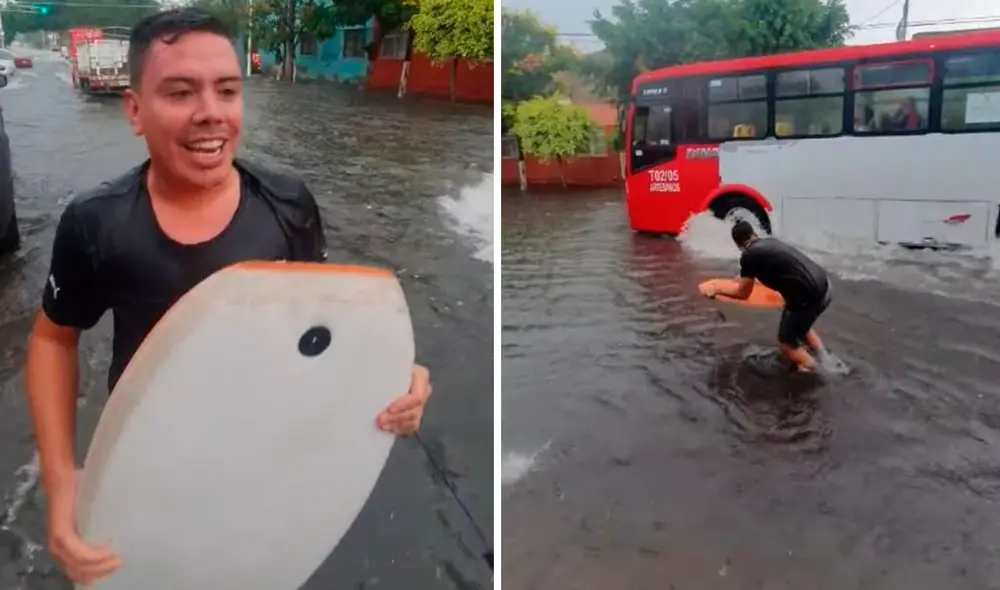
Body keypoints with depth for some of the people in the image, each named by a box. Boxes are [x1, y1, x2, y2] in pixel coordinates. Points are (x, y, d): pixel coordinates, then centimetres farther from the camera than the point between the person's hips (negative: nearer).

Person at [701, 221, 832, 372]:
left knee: (786, 343, 16)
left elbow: (743, 293, 1)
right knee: (800, 327, 34)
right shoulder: (770, 242, 14)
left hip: (808, 298, -8)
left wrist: (716, 290, 16)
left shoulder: (749, 255, -9)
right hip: (824, 286, 8)